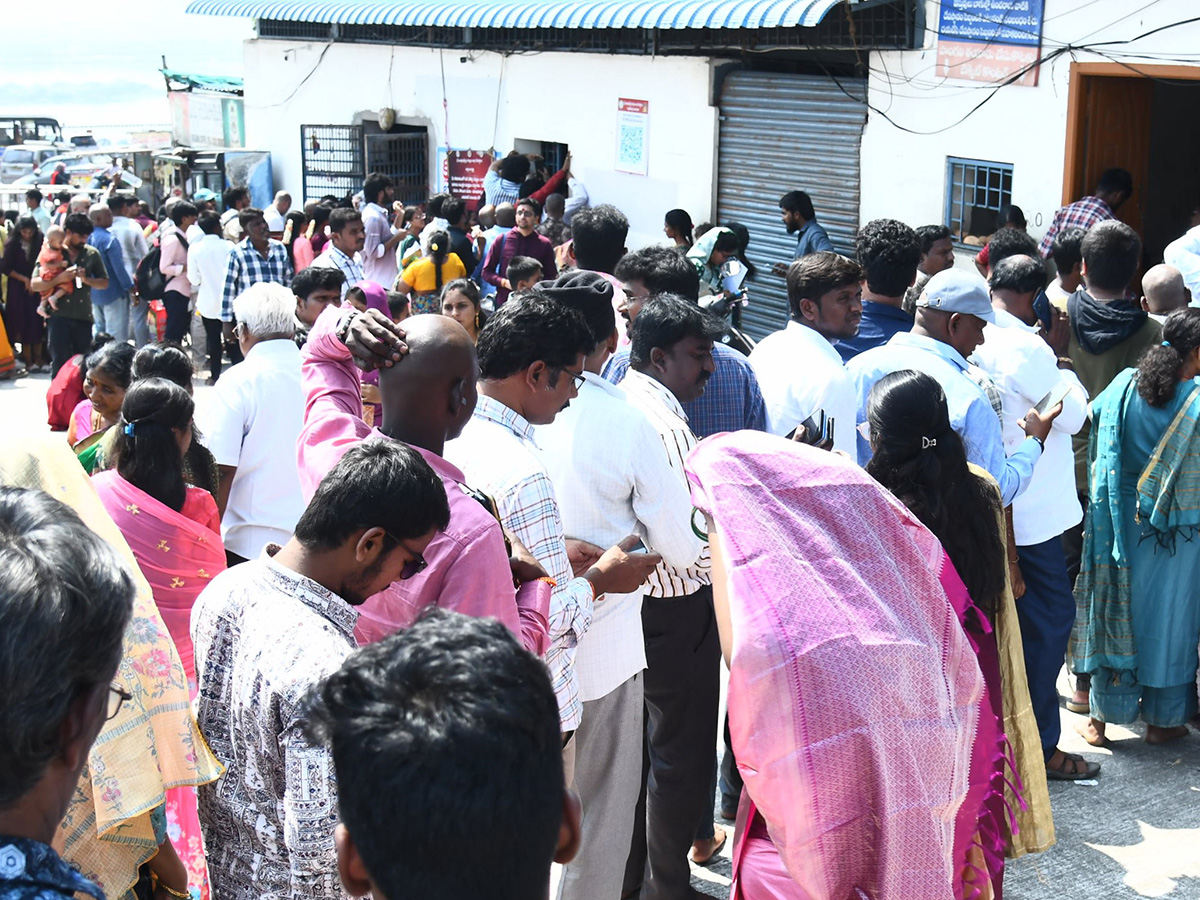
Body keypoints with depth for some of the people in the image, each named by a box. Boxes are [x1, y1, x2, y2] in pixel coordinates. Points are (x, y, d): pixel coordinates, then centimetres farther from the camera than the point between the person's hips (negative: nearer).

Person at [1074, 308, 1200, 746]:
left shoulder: (1123, 386, -5)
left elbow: (1093, 412, 12)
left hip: (1120, 520, 3)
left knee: (1115, 609, 13)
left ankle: (1102, 716, 21)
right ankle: (1162, 719, 24)